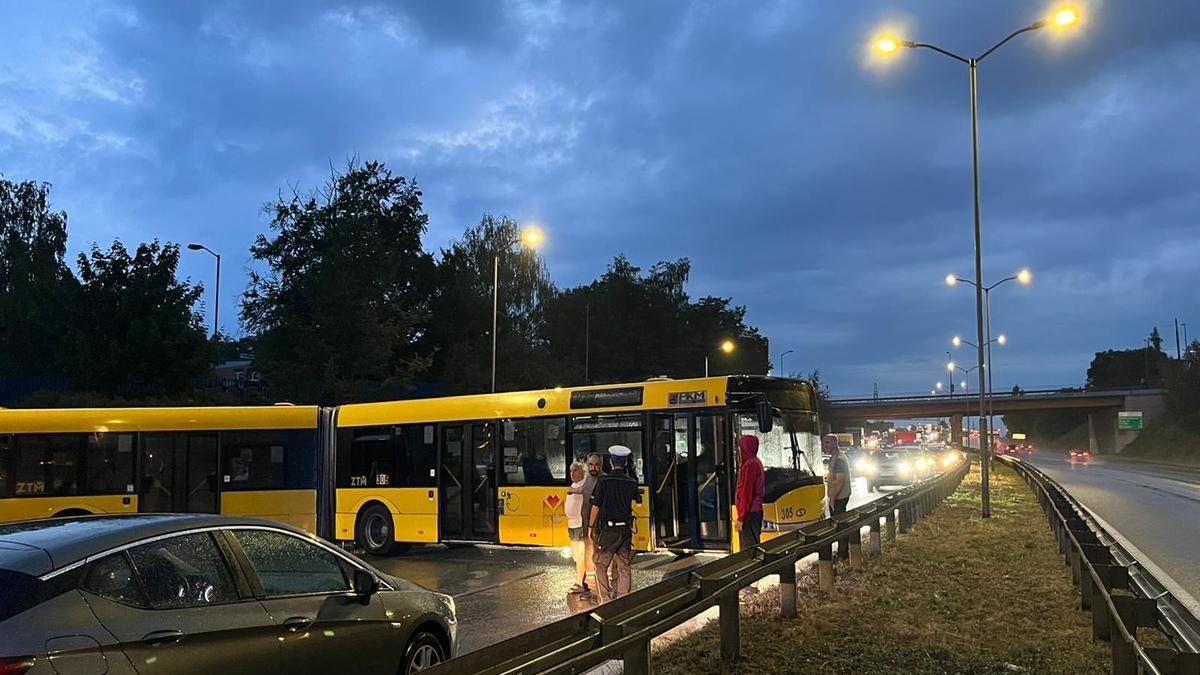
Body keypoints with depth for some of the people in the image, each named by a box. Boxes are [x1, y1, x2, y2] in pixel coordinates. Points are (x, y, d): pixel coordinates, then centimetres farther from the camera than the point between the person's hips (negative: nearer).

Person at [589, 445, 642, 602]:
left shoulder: (603, 480, -9)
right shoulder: (631, 483, 1)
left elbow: (596, 506, -9)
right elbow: (638, 500, 19)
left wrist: (591, 526, 0)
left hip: (607, 529, -3)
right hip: (625, 529, 3)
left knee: (600, 564, 8)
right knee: (623, 566, 9)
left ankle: (605, 599, 3)